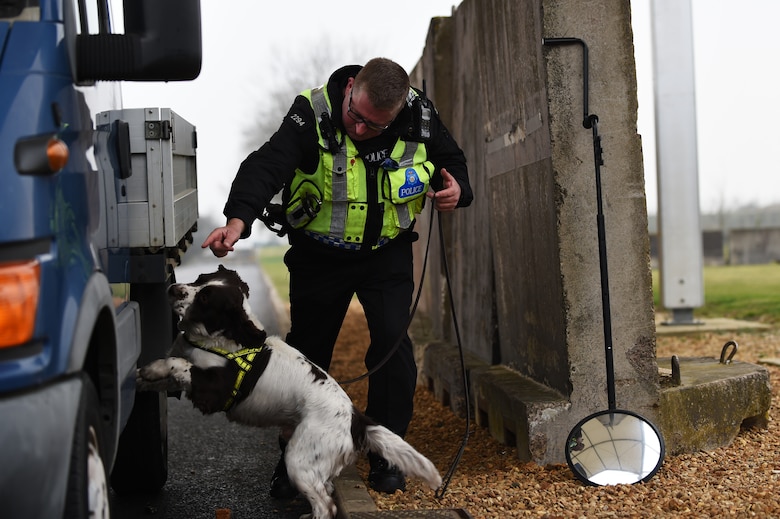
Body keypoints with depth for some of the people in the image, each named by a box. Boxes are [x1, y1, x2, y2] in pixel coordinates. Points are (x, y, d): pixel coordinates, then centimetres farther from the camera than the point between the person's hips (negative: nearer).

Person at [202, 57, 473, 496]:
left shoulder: (420, 117, -14)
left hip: (387, 251, 1)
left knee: (392, 340, -13)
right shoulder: (313, 115, -24)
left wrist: (456, 189, -17)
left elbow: (451, 159, 6)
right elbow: (266, 166, -38)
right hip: (319, 254, -1)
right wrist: (239, 219, -55)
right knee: (307, 349, 9)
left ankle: (386, 454, 4)